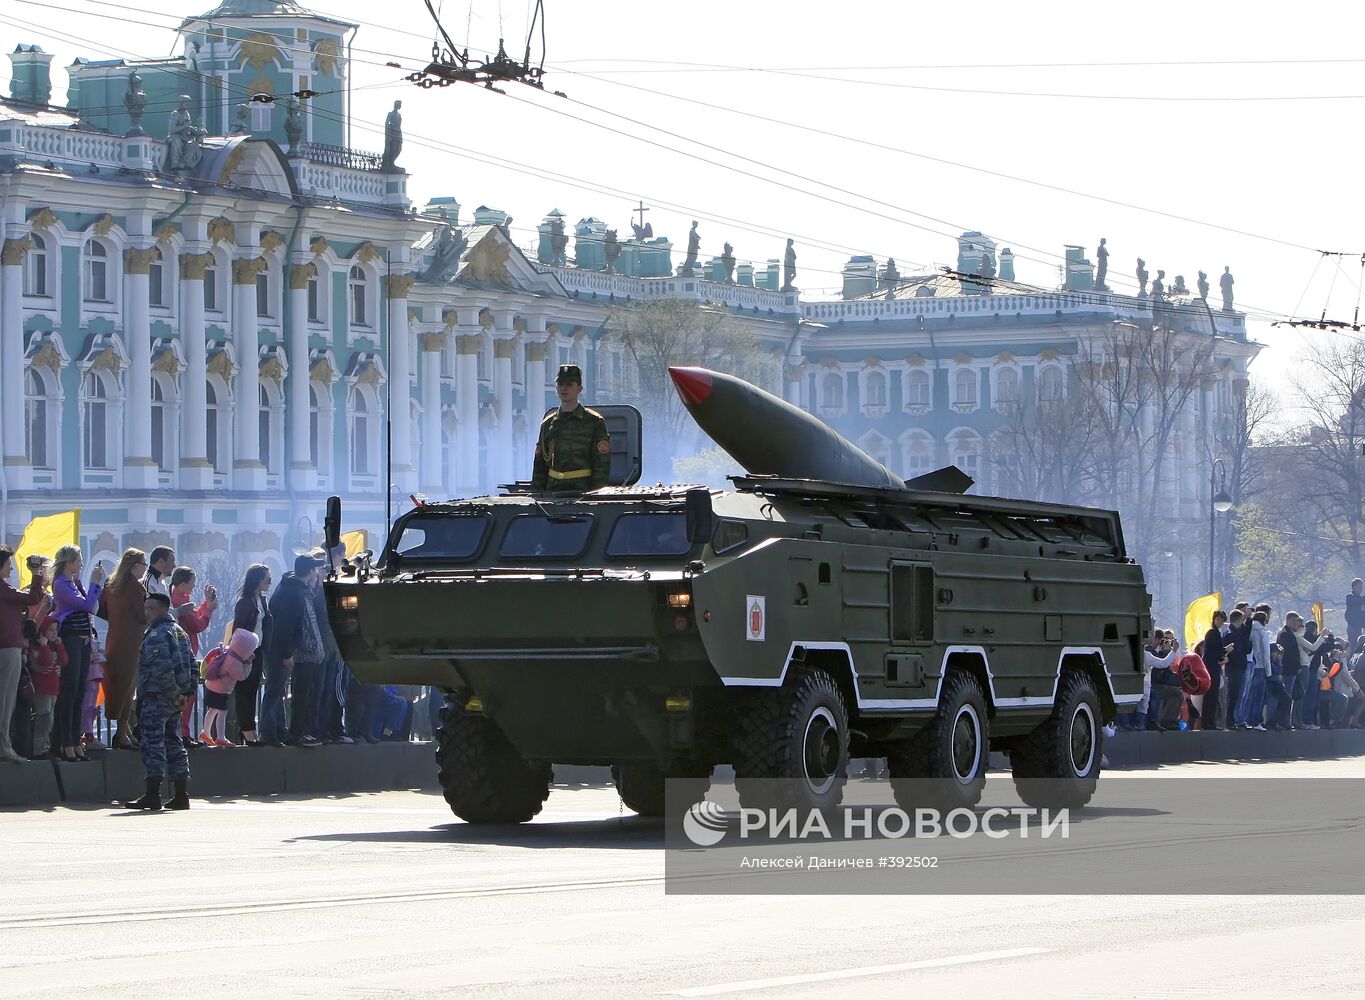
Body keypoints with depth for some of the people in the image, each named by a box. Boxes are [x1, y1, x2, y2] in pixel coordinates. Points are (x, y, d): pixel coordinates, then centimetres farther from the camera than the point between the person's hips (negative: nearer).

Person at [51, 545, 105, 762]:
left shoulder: (75, 582, 16)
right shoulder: (61, 584, -11)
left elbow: (92, 607, 22)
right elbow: (87, 605, -18)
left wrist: (98, 582, 16)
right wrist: (95, 582, -11)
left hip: (82, 641, 9)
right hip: (70, 640, -9)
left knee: (79, 695, 9)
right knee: (69, 693, -8)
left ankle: (75, 743, 12)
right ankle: (65, 744, -7)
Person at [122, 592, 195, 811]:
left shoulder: (156, 634, -13)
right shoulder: (179, 632, 17)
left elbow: (161, 668, -24)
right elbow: (191, 664, 20)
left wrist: (174, 693, -16)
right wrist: (185, 691, 14)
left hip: (156, 697, -9)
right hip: (175, 699, 9)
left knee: (153, 744, -8)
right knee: (173, 744, 12)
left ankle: (152, 795, -11)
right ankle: (181, 795, 12)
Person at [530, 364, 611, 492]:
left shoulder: (595, 422, 1)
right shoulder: (548, 424, 15)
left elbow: (602, 465, -4)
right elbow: (540, 466, 18)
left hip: (582, 491, -4)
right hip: (552, 491, 4)